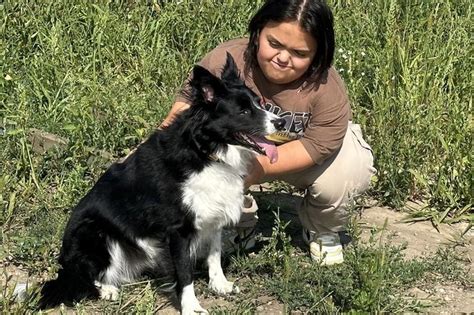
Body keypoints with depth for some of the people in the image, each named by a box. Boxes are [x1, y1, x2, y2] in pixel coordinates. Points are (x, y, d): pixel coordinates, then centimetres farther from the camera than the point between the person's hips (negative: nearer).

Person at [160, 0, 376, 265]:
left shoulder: (327, 89, -32)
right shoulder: (225, 60, -30)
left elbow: (319, 144, -31)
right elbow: (188, 99, -16)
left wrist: (261, 166, -41)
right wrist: (179, 117, -41)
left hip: (303, 157, -1)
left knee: (350, 169, -31)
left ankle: (323, 233, 6)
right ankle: (241, 223, 4)